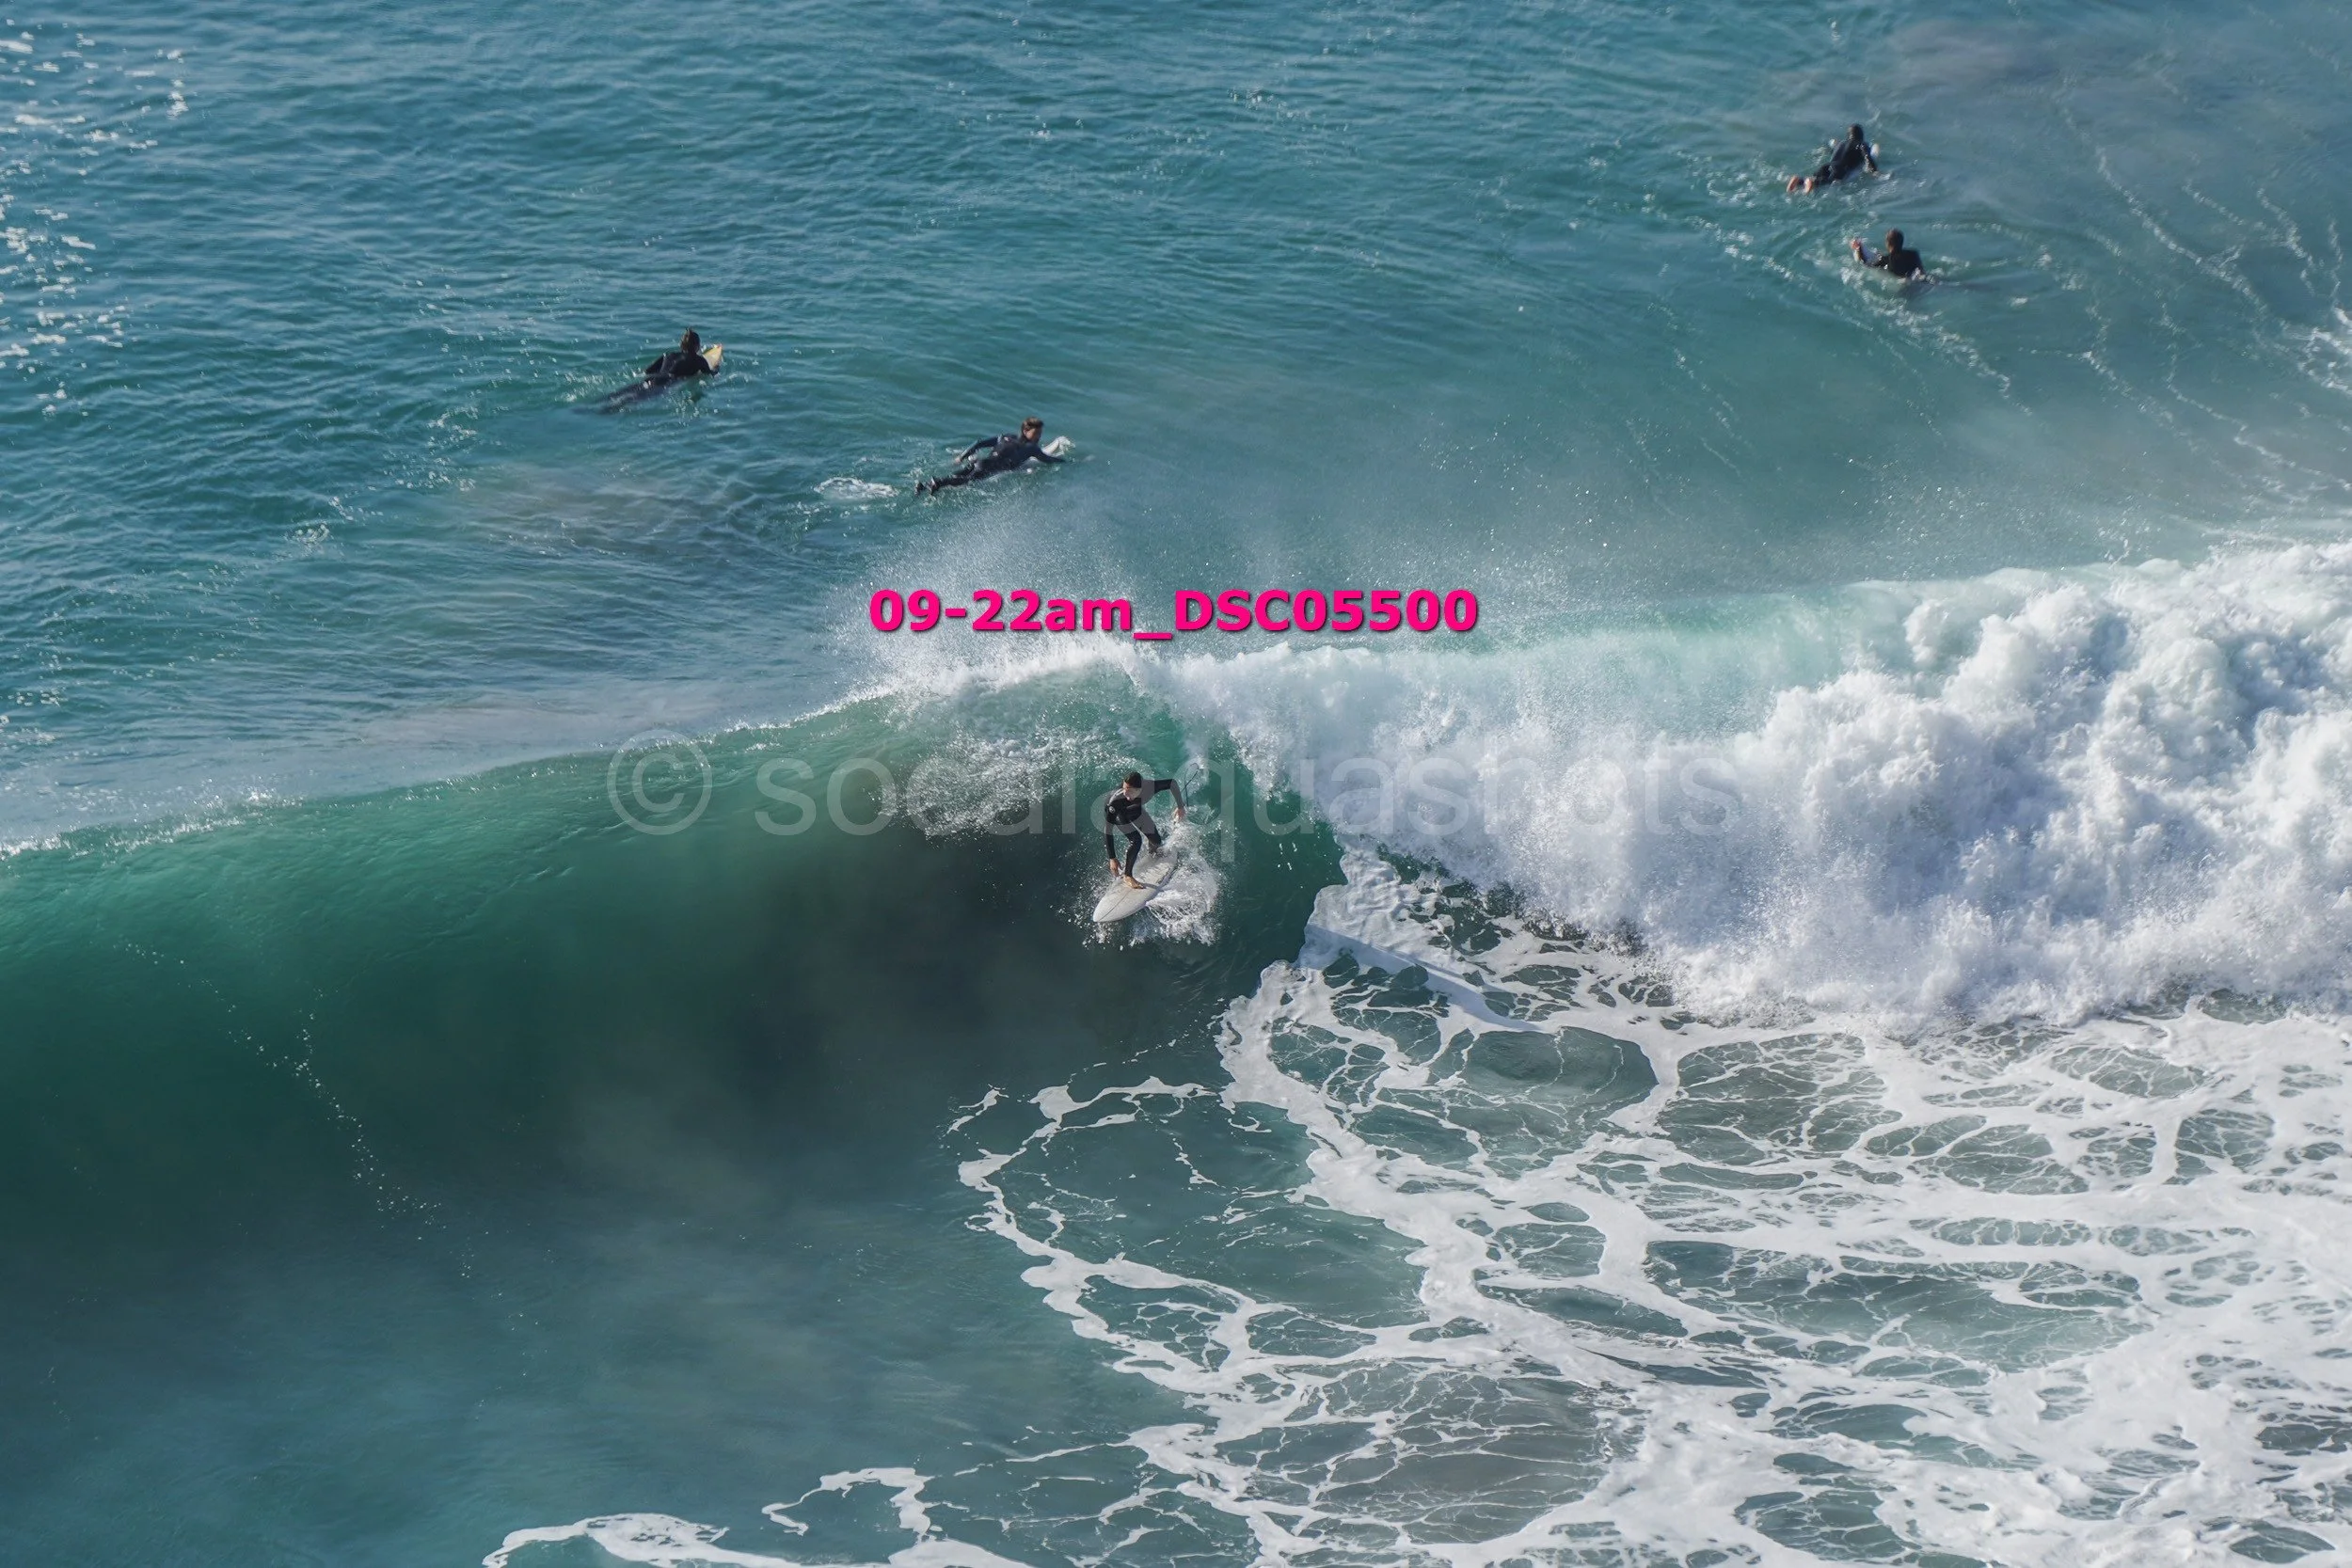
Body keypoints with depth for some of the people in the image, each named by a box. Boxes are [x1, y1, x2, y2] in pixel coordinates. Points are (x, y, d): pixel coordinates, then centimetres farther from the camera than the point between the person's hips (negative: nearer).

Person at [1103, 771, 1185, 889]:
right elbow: (1108, 830, -40)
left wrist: (1180, 806, -14)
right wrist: (1112, 858, -41)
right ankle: (1127, 876, -3)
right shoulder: (1116, 800, -47)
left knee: (1156, 841, 10)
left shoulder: (1150, 787, -41)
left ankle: (1154, 850, 50)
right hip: (1117, 813, -4)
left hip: (1134, 809, 4)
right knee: (1136, 840, -24)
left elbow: (1172, 783, -19)